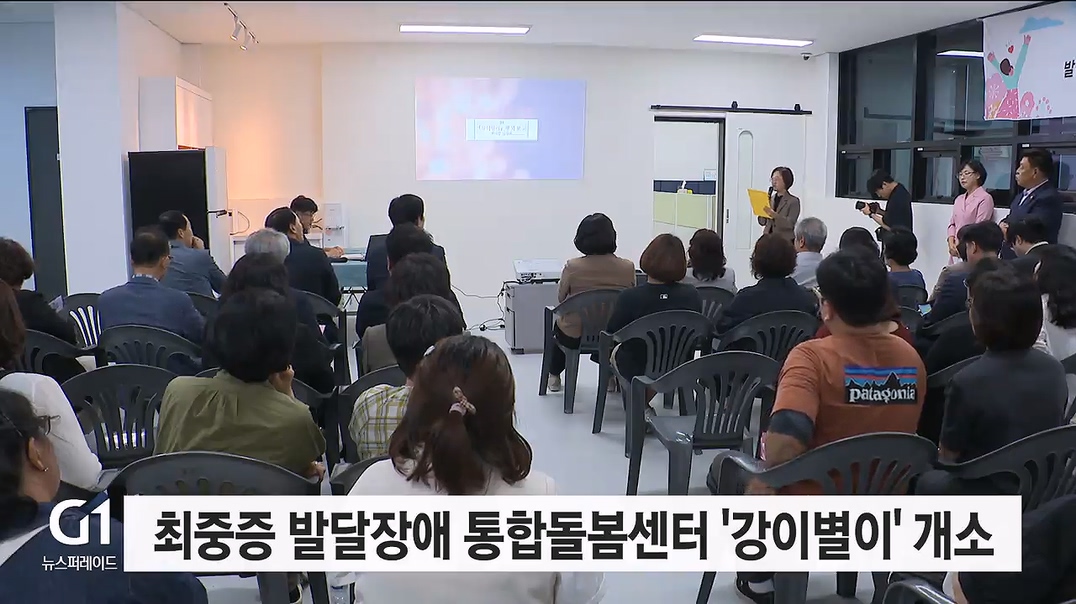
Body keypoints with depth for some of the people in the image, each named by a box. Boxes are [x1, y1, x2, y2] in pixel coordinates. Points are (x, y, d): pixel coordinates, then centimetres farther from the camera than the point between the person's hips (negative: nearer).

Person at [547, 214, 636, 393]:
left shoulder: (572, 267, -20)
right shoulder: (627, 267, -14)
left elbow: (560, 298, -2)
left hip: (575, 336, -1)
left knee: (559, 323, 35)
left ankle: (554, 376, 48)